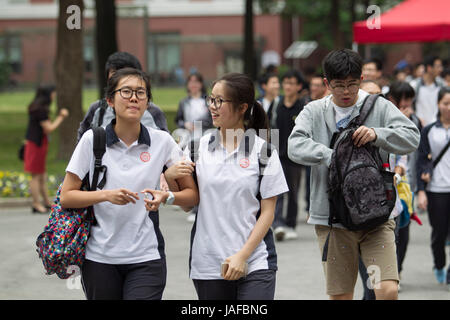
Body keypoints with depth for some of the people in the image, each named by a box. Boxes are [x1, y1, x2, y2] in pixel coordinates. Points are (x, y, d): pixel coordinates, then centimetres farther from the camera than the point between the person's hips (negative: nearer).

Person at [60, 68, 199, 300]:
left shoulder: (162, 141, 1)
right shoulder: (92, 139, 0)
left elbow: (193, 194, 7)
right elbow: (66, 197, 0)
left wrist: (167, 197, -14)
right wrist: (106, 195, -16)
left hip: (146, 257, 0)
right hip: (99, 257, 1)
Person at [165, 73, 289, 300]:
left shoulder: (262, 151, -2)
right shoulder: (199, 147, 6)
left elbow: (267, 212, -2)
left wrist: (242, 255, -12)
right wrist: (169, 176, -10)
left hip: (255, 264, -3)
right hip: (207, 265, 3)